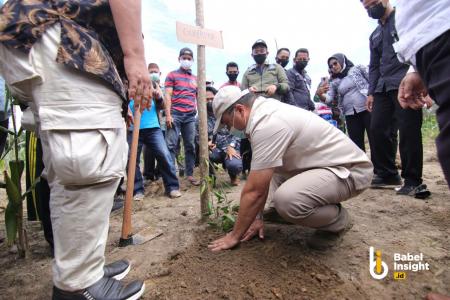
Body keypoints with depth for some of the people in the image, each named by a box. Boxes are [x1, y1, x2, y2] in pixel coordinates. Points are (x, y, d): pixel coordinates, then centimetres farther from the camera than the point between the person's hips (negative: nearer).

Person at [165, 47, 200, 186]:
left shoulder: (195, 79, 21)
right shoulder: (172, 75, 10)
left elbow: (199, 98, 21)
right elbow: (168, 95, 1)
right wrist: (168, 115, -10)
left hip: (190, 116, 4)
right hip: (175, 114, -3)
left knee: (190, 146, 4)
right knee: (171, 145, -6)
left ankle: (190, 174, 11)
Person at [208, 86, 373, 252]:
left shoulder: (267, 124, -28)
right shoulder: (267, 111, 3)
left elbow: (254, 191, -24)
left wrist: (235, 236, -11)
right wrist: (257, 217, 9)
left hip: (351, 170, -9)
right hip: (325, 163, 9)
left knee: (286, 199, -32)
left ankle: (338, 220, -3)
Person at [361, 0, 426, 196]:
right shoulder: (375, 35, 26)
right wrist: (371, 92, 14)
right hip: (383, 88, 7)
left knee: (408, 131, -9)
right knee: (378, 129, 0)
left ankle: (413, 180, -1)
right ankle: (387, 174, 11)